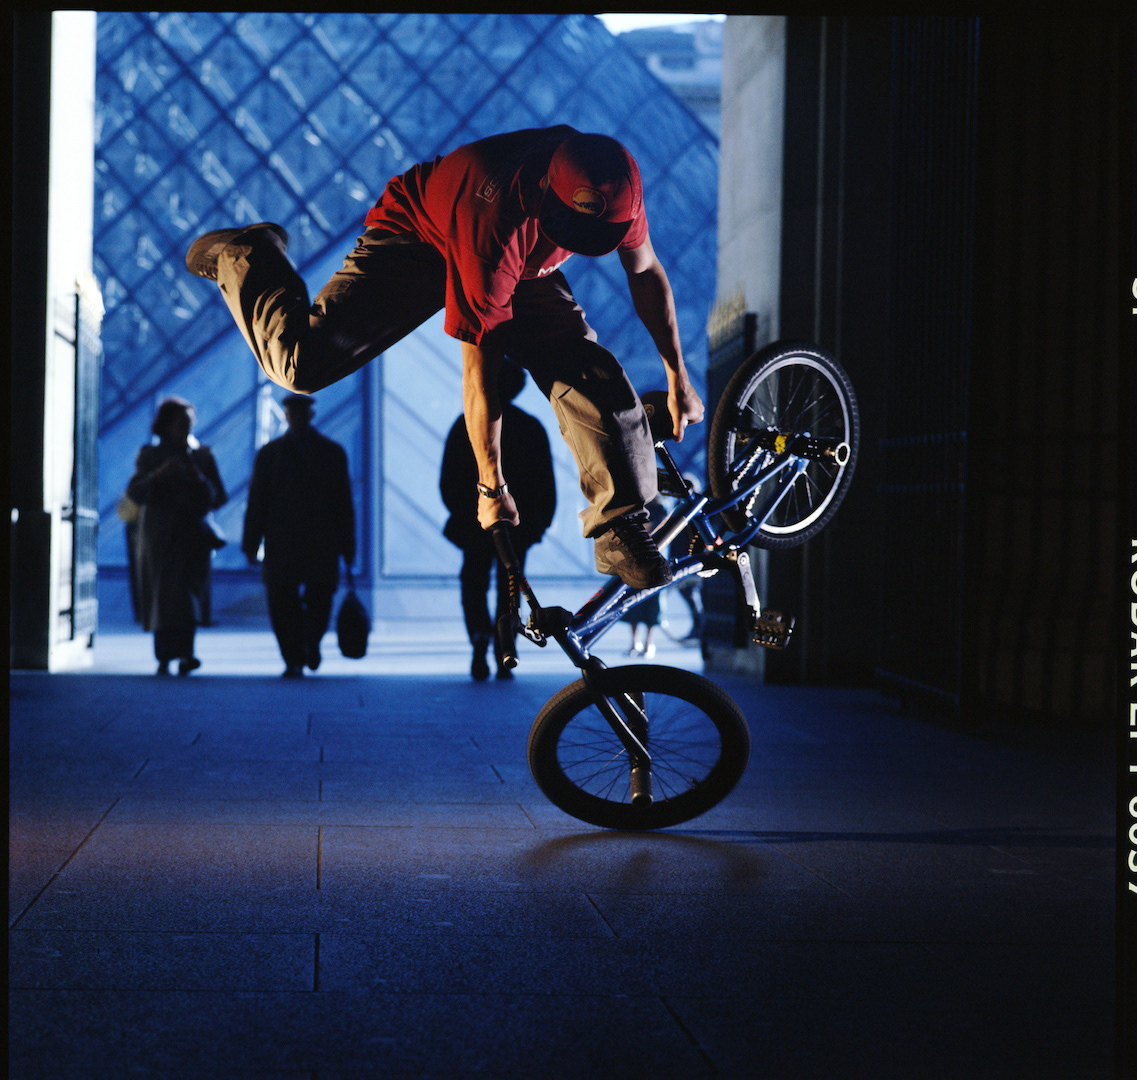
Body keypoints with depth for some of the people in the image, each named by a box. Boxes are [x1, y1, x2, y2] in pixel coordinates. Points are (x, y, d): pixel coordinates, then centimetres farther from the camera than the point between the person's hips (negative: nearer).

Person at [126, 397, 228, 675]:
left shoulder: (202, 456, 13)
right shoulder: (150, 455, 8)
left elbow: (219, 497, 9)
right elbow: (134, 493, -3)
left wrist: (199, 480, -9)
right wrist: (158, 475, -19)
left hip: (193, 536, 1)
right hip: (159, 537, -1)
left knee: (189, 594, -14)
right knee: (162, 598, -4)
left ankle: (185, 654, -20)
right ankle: (163, 659, 4)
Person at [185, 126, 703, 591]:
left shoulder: (616, 194, -27)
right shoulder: (497, 225, -43)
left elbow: (647, 273, -3)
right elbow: (479, 373, -34)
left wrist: (677, 378, 2)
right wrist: (491, 488, -26)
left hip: (522, 265, 5)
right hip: (418, 239, -5)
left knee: (594, 376, -16)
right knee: (304, 363, -17)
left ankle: (621, 528, -6)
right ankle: (247, 255, 12)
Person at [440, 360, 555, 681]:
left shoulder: (467, 424, -1)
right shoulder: (532, 427, 3)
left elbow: (448, 480, -3)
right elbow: (547, 482, 2)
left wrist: (459, 511, 8)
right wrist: (542, 520, 10)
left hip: (475, 522, -1)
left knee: (474, 584, 9)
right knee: (509, 588, 10)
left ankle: (480, 634, -19)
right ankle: (504, 658, 4)